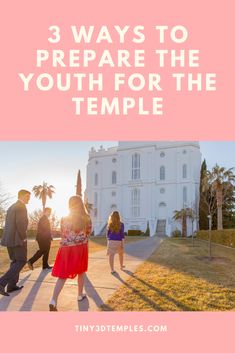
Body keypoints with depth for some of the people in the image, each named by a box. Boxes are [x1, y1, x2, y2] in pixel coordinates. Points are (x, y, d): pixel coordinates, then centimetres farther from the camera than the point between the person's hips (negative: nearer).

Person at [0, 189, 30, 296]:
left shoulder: (11, 207, 16)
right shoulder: (21, 207, -13)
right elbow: (20, 224, -23)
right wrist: (23, 238, -12)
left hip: (9, 239, 9)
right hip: (17, 239, -9)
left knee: (15, 261, 18)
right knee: (21, 261, -1)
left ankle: (12, 285, 21)